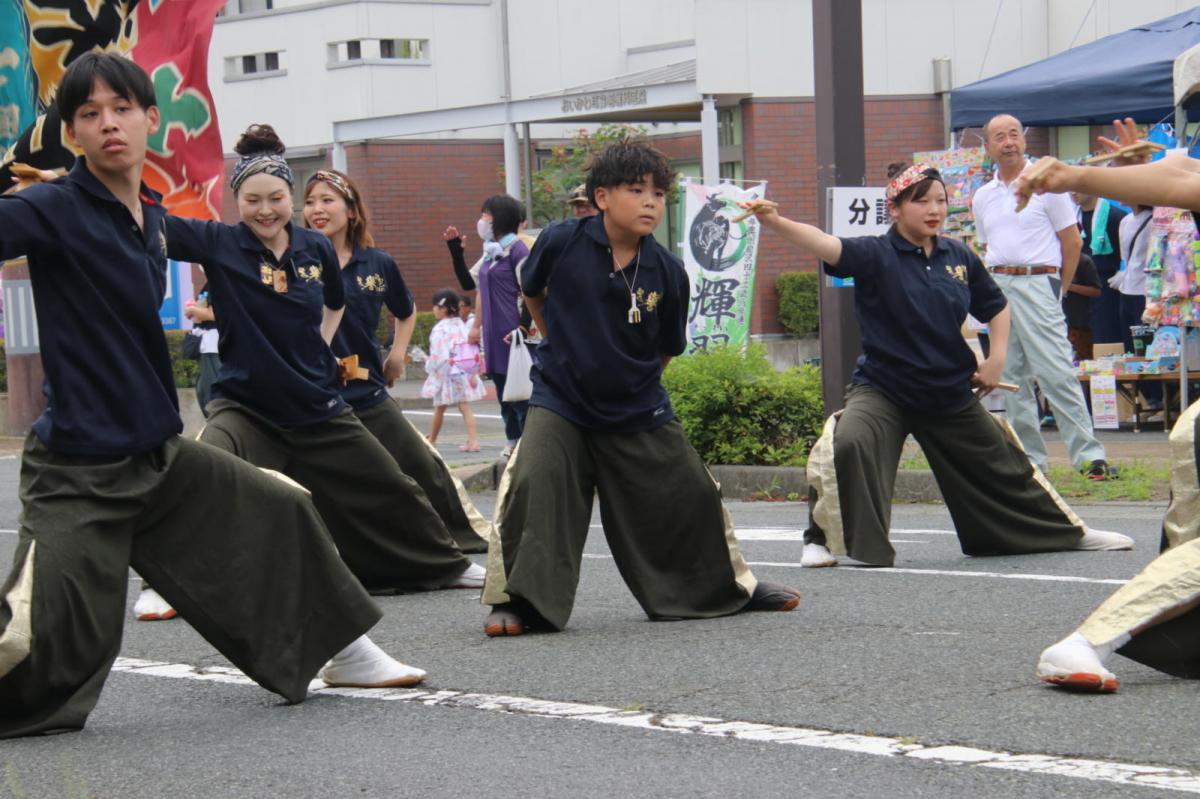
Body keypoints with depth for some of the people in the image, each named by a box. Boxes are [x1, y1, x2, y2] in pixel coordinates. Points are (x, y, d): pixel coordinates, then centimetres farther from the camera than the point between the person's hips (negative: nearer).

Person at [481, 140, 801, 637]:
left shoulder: (667, 273, -8)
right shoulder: (561, 243, -13)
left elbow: (666, 350, 8)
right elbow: (532, 292, 9)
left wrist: (629, 379, 5)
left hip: (638, 412, 3)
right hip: (562, 402, -2)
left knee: (691, 495, 9)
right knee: (531, 483, -24)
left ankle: (731, 586, 32)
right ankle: (516, 600, -13)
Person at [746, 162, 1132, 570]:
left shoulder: (959, 257, 0)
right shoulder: (876, 255, -12)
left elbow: (997, 306, 17)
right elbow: (827, 246, -32)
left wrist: (997, 358, 5)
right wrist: (776, 222, -50)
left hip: (952, 394, 4)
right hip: (883, 388, -4)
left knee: (1002, 468, 17)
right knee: (846, 444, -32)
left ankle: (1070, 531, 40)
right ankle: (823, 539, -12)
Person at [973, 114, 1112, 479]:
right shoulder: (983, 197, 13)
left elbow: (1072, 242, 2)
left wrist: (1058, 290, 3)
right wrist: (992, 288, 12)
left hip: (1036, 282, -6)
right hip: (997, 286, 6)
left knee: (1057, 374, -13)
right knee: (1012, 380, 6)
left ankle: (1089, 453, -13)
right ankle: (1030, 459, 11)